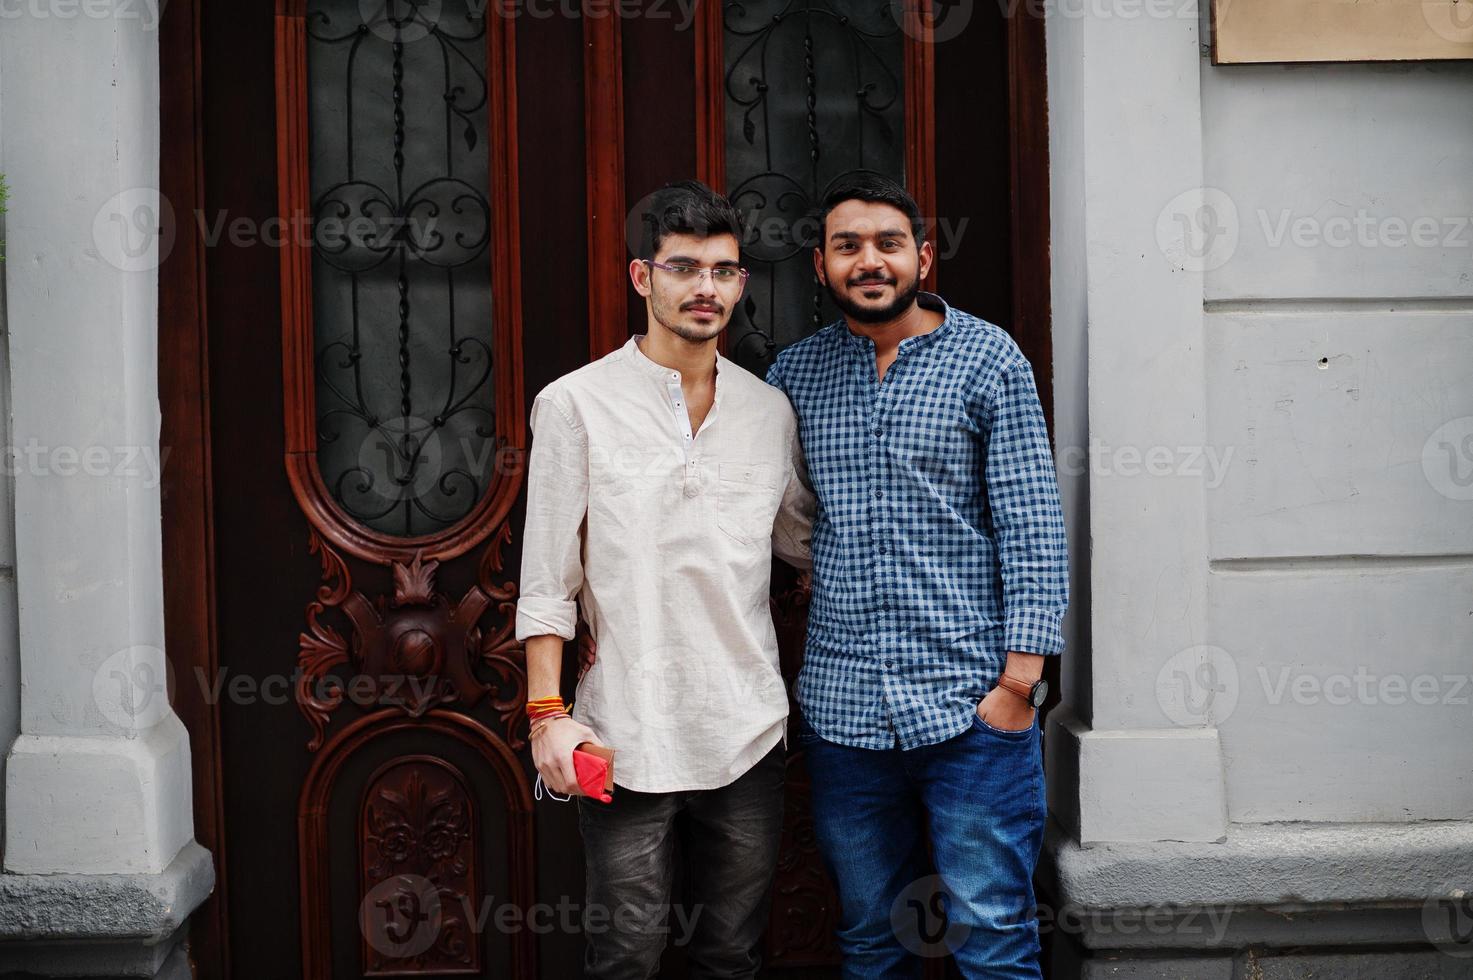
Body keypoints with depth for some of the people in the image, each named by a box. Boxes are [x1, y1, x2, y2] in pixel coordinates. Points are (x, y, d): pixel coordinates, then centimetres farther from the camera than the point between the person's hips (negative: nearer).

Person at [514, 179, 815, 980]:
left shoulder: (770, 410, 9)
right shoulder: (576, 404, -2)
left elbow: (803, 540, 21)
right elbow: (546, 582, -3)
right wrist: (547, 712, -8)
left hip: (748, 733, 4)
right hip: (625, 735, -3)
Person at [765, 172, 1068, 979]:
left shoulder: (988, 358, 0)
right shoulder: (794, 372, 10)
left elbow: (1032, 525, -4)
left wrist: (1021, 676, -11)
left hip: (970, 702, -3)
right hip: (840, 708, 4)